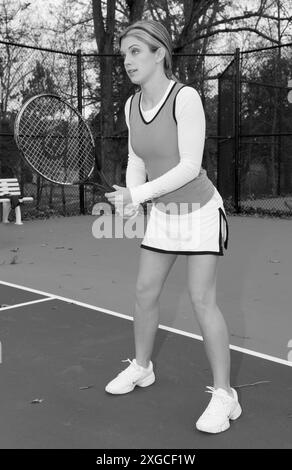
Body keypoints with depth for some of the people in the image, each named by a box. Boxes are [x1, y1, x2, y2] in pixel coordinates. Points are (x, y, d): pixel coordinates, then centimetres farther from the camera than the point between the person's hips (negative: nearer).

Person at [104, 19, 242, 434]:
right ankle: (141, 368, 32)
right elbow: (136, 161, 8)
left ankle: (224, 395, 4)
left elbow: (190, 166, -25)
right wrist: (127, 201, -10)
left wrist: (138, 194, -29)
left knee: (202, 299, -9)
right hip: (162, 212, 7)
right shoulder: (131, 105, 0)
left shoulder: (186, 97, -21)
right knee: (145, 292, 10)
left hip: (200, 209, -6)